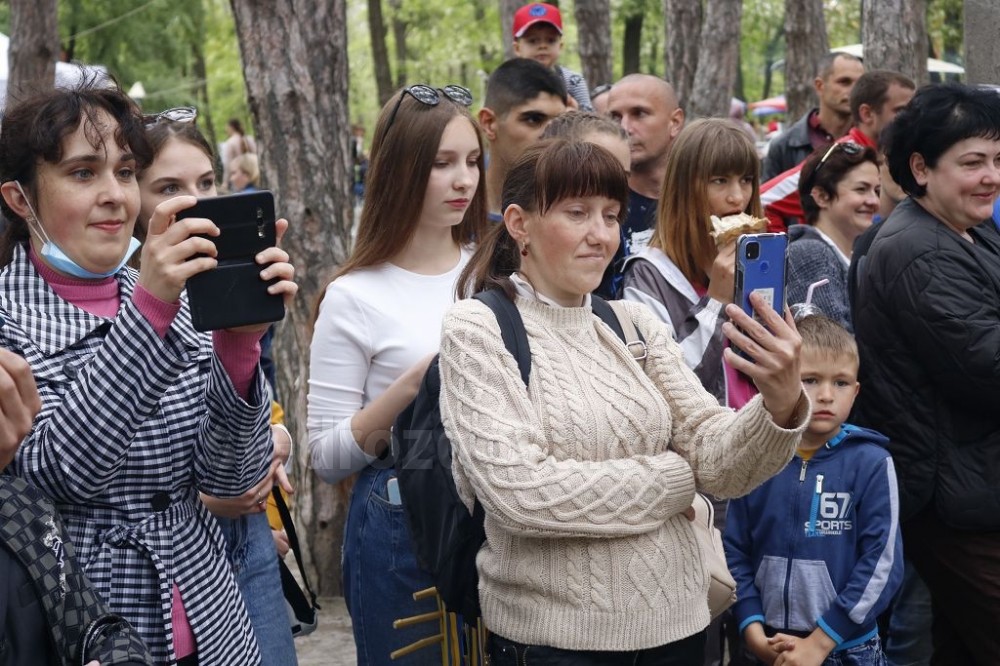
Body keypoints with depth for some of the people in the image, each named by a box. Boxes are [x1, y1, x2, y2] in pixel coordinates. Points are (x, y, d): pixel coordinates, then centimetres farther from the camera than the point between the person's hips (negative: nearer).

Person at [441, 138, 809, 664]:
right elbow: (518, 492, -19)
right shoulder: (475, 329, -8)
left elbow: (719, 462, -3)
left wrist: (781, 406, -24)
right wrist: (674, 479, -9)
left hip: (677, 622, 5)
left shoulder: (634, 323, 5)